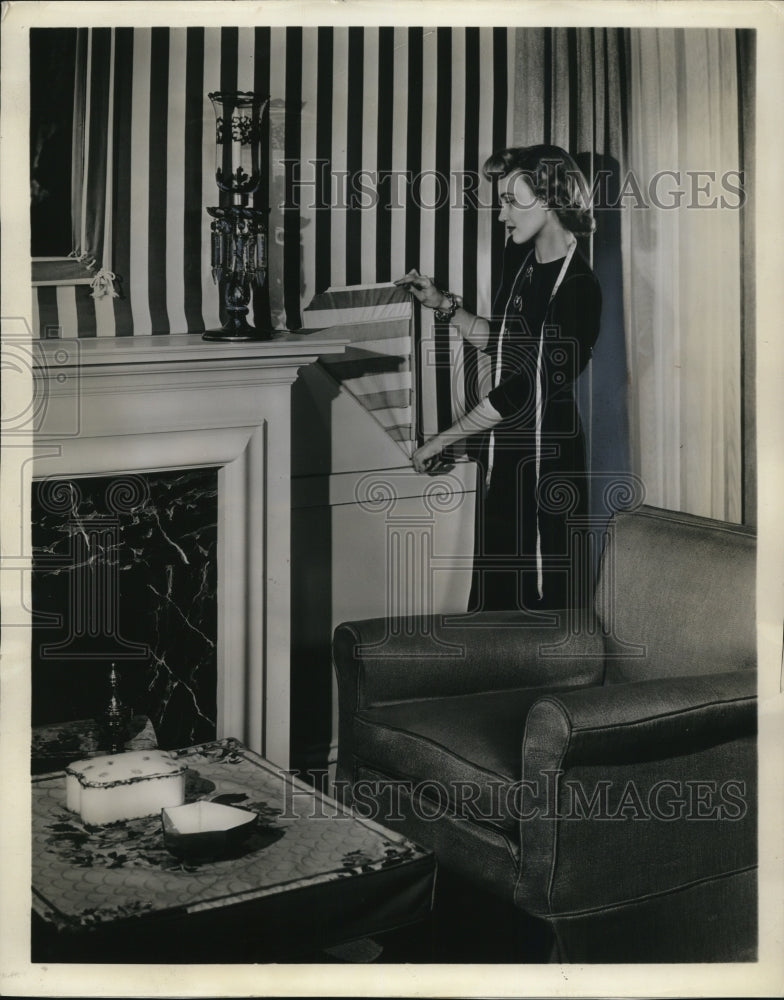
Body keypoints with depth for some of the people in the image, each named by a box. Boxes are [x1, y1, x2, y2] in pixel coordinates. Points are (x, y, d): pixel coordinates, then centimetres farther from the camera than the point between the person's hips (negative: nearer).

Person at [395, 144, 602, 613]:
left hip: (548, 456, -8)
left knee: (549, 593, 1)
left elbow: (525, 389, -20)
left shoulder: (579, 290, -19)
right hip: (502, 451, 8)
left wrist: (441, 441, -14)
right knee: (493, 589, 13)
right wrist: (443, 304, 5)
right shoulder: (519, 259, 6)